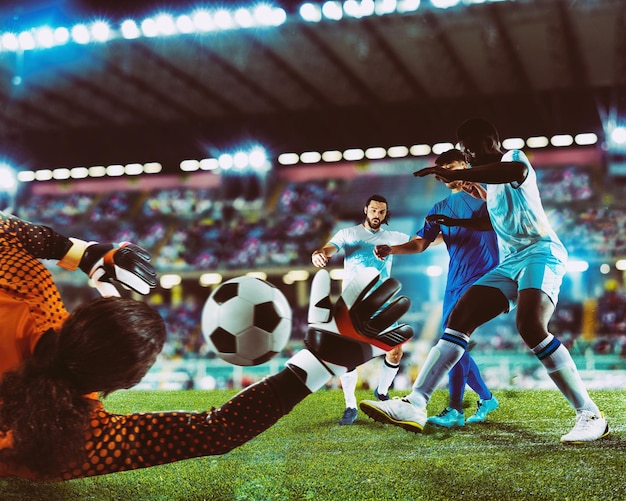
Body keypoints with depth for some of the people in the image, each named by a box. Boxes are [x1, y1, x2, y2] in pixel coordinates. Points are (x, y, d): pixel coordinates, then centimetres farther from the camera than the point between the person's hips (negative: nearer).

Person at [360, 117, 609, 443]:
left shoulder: (512, 157, -2)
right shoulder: (491, 184, 24)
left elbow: (517, 170, -30)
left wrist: (455, 174, -33)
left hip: (540, 252, -9)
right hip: (509, 263, 9)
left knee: (530, 326, -31)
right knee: (459, 318, -4)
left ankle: (590, 415, -20)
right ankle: (414, 405, -11)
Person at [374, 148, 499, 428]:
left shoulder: (482, 193, 7)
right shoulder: (440, 209, 19)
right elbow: (420, 243, 9)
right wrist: (391, 250, -9)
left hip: (484, 276, -6)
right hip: (455, 283, 6)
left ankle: (455, 411, -20)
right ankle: (486, 398, 23)